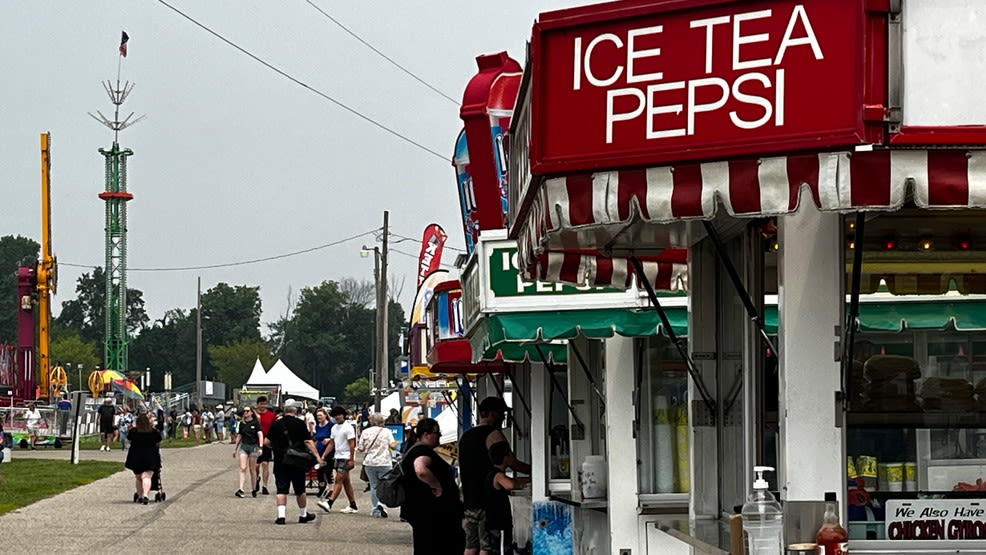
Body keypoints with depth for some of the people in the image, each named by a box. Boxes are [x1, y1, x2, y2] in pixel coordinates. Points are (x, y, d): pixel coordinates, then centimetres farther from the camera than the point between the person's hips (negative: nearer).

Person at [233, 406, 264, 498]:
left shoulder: (255, 422, -4)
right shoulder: (242, 424, 9)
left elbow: (260, 435, -10)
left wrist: (260, 447, -21)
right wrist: (235, 449, 22)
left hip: (253, 446, -3)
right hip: (243, 446, 3)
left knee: (252, 469, 4)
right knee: (243, 468, -10)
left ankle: (254, 490, 16)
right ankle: (241, 490, -19)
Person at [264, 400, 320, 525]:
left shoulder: (276, 424, 2)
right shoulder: (300, 424, -6)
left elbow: (266, 442, 7)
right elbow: (308, 442, -12)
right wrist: (317, 455, -12)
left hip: (280, 462, 1)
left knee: (281, 490, 2)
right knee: (300, 491, 11)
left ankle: (281, 515, -11)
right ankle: (303, 515, 24)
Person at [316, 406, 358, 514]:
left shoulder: (348, 427, -10)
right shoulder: (334, 428, 14)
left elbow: (352, 444, -13)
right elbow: (331, 443, 17)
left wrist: (351, 460, -18)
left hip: (346, 457, -8)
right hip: (338, 457, 8)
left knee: (339, 480, -14)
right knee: (346, 482, 9)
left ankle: (329, 503, -24)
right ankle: (353, 506, 13)